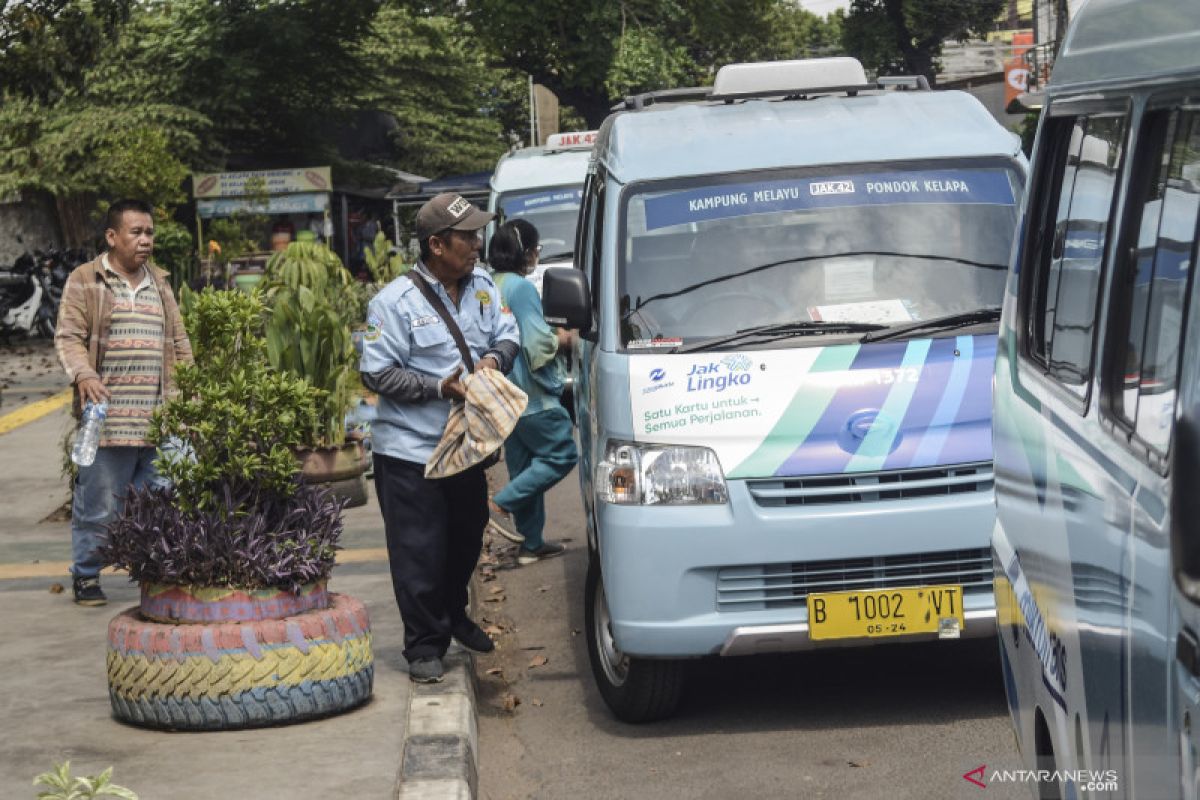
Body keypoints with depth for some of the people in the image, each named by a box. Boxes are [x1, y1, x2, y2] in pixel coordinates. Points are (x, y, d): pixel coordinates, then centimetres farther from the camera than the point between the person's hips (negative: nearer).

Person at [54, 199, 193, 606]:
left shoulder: (159, 283, 19)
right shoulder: (85, 282, 1)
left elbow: (179, 341, 23)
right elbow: (68, 336, -4)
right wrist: (83, 375, -21)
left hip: (159, 419, 5)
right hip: (107, 416, -5)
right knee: (98, 502, -1)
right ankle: (86, 576, 12)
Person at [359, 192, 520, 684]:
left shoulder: (482, 286, 4)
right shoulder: (396, 302, -15)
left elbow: (507, 334, 14)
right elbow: (376, 373, -15)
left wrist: (495, 357, -10)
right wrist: (439, 388, -22)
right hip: (409, 451, -6)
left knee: (466, 542, 21)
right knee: (419, 554, -2)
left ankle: (455, 618, 43)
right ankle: (424, 646, 9)